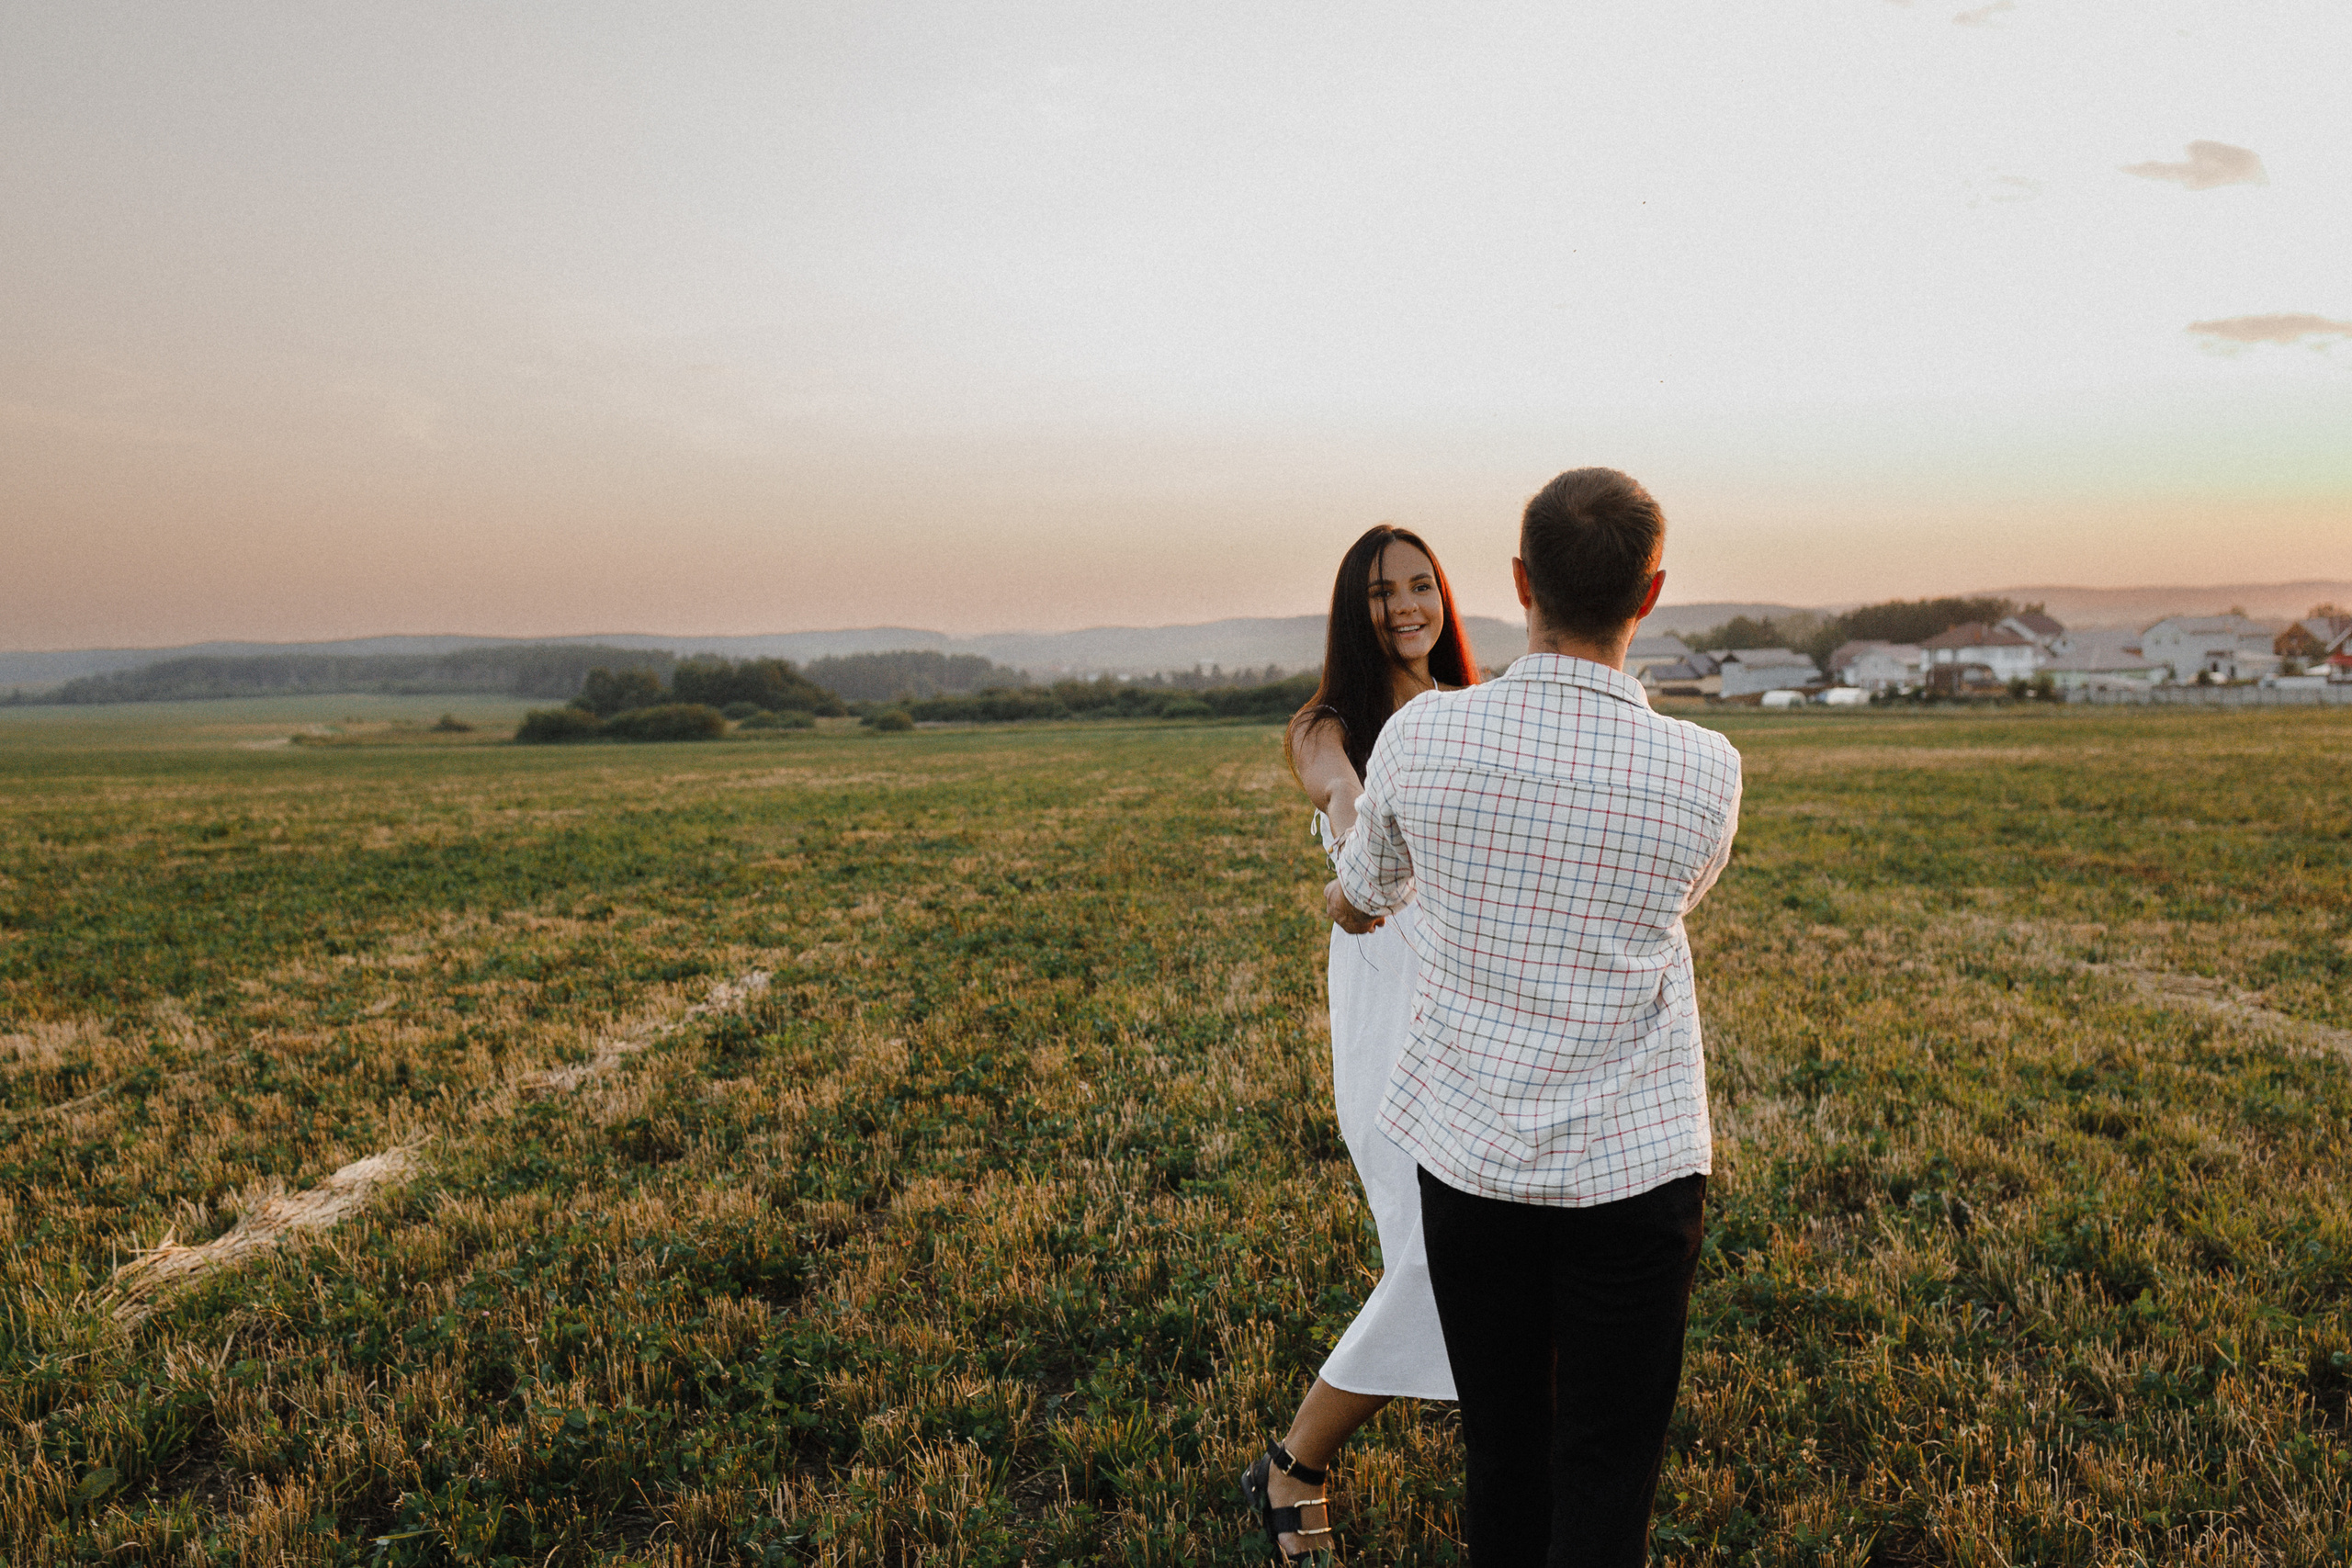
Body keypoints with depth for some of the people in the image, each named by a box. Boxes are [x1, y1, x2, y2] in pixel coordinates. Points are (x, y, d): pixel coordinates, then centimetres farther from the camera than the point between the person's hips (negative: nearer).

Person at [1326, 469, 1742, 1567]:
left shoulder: (1418, 740, -11)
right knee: (1605, 1476, 11)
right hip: (1633, 1168, -1)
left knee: (1504, 1458, 18)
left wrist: (1341, 900, 35)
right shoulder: (1705, 772, -13)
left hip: (1470, 1158, 2)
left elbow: (1360, 898, 10)